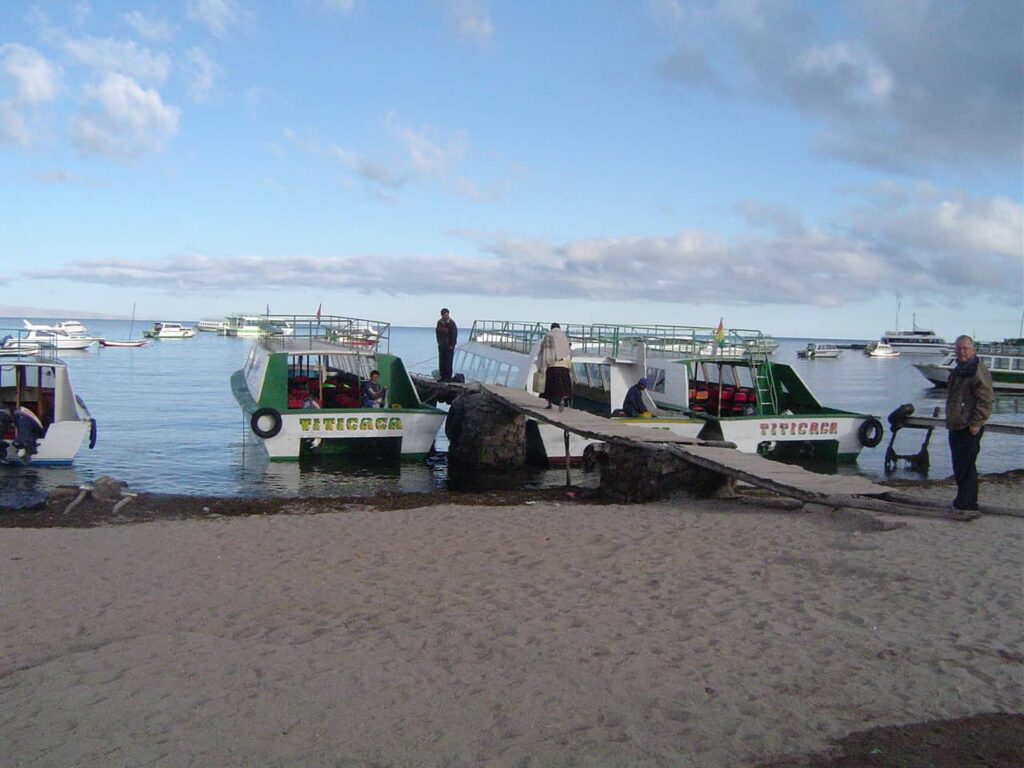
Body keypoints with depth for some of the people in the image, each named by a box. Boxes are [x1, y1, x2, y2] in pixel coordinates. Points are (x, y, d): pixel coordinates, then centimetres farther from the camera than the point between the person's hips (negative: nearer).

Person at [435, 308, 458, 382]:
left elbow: (454, 334, -11)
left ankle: (448, 377, -2)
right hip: (441, 345, 6)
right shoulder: (439, 322, 7)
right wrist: (439, 342, 10)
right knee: (441, 362, 8)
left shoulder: (451, 323, -11)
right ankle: (442, 376, 15)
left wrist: (451, 345, -13)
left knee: (448, 362, -6)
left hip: (449, 346, -6)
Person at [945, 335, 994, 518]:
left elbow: (985, 400, -17)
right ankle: (963, 501, 24)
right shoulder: (958, 370, 18)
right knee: (959, 466, 15)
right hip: (956, 426, 10)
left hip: (970, 428, -10)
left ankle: (968, 506, -8)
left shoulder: (979, 371, -12)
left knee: (965, 467, -11)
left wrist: (976, 422, -21)